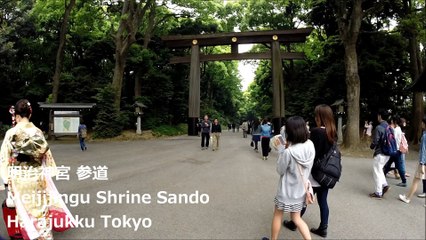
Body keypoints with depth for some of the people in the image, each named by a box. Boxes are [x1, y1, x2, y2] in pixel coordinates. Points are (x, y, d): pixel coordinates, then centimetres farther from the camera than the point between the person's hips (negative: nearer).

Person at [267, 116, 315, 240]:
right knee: (296, 218, 22)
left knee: (277, 215, 18)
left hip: (288, 190, -5)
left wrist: (280, 149, -9)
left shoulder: (288, 152, -29)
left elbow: (280, 170, -13)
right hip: (301, 189, 6)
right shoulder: (310, 145, -11)